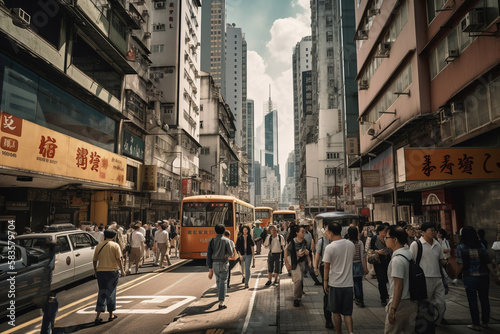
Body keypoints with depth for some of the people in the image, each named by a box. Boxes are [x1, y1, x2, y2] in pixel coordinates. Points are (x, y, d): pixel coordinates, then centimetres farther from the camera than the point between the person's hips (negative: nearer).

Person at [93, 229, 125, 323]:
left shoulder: (98, 246, 5)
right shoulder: (115, 245, -5)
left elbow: (94, 260, 9)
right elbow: (119, 259, -10)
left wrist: (95, 271, 22)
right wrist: (122, 270, -1)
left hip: (100, 272, 3)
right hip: (112, 271, -3)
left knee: (101, 292, 13)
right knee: (111, 292, 9)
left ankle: (98, 316, 10)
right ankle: (111, 315, 16)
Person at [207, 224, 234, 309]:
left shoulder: (212, 241, -1)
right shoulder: (226, 240, -8)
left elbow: (209, 254, -3)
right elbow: (230, 253, -6)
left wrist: (210, 268, 0)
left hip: (214, 264, 4)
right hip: (224, 263, -4)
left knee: (218, 280, 24)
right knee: (223, 282, -1)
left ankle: (220, 295, 46)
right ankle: (221, 303, -8)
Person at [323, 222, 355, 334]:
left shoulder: (330, 247, -15)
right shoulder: (351, 245, 0)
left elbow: (327, 267, -9)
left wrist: (325, 281, 2)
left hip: (335, 284, -4)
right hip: (348, 283, 4)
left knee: (336, 312, 14)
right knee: (347, 312, 11)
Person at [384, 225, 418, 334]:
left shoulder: (397, 259, -22)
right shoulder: (409, 254, 6)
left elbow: (398, 286, -24)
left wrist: (393, 309, -23)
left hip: (401, 304, -9)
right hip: (412, 302, 9)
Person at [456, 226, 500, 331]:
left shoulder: (460, 247, -9)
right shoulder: (481, 245, 1)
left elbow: (460, 264, -11)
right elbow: (488, 261, 0)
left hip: (470, 277, -4)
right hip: (484, 276, 4)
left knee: (472, 301, 5)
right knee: (484, 299, 15)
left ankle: (476, 324, 12)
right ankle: (485, 322, 26)